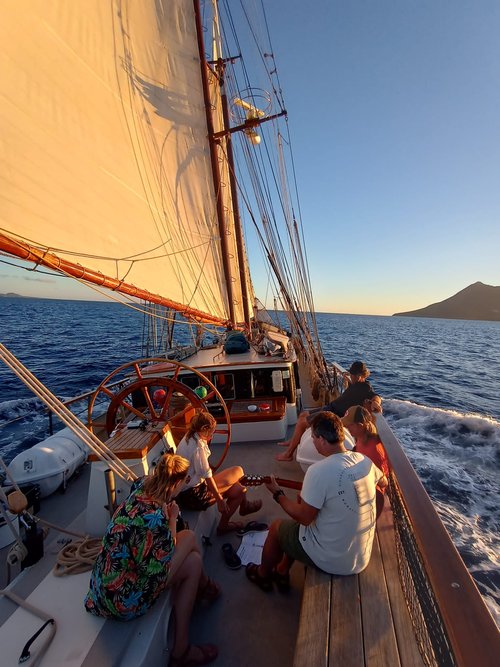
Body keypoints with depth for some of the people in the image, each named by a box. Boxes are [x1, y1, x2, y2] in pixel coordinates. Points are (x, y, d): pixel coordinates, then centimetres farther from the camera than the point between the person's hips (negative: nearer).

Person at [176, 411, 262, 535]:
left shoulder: (189, 438, 0)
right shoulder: (197, 447, -28)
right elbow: (207, 477, -23)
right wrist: (219, 499, -16)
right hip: (193, 495, -8)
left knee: (238, 490, 5)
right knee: (237, 471, -2)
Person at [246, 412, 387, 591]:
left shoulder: (319, 470, -30)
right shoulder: (365, 460, -10)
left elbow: (303, 517, -20)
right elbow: (383, 482, 13)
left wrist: (277, 494, -5)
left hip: (331, 561, -6)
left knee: (277, 527, 18)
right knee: (298, 512, 25)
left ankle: (263, 575, 43)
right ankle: (282, 572, 40)